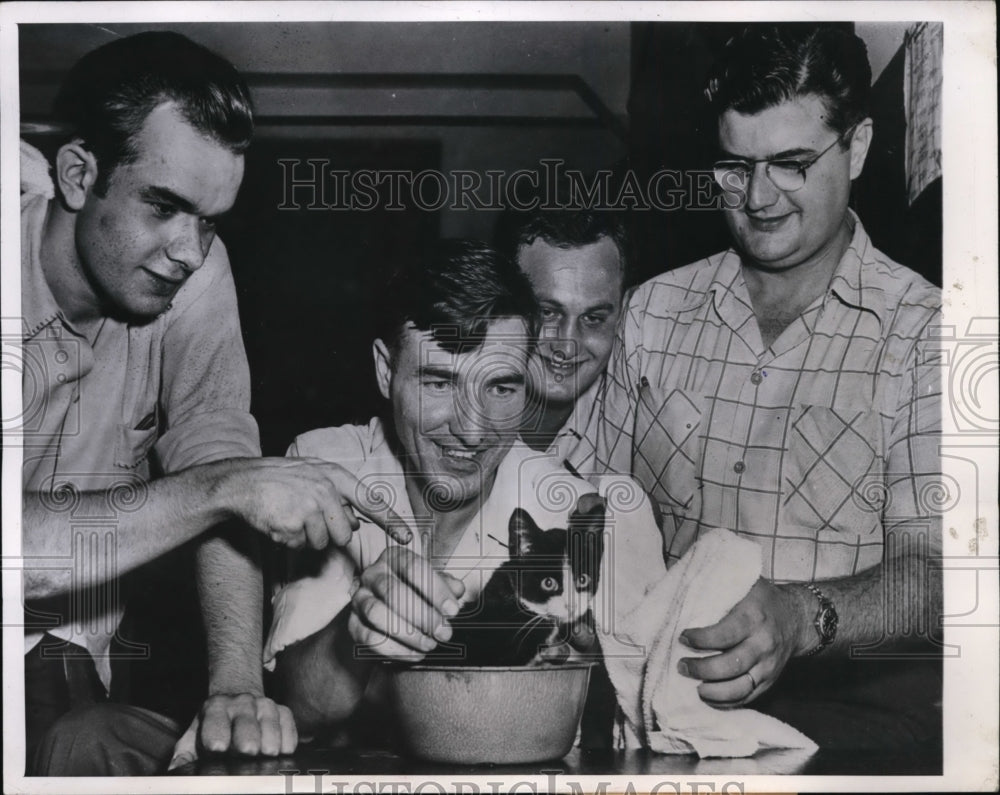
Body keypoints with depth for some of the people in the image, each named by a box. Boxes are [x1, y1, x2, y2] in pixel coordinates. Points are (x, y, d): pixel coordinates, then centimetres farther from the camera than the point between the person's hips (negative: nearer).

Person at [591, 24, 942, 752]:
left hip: (856, 684, -2)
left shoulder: (921, 331, 0)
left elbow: (928, 571, -9)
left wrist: (802, 618, -30)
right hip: (666, 673, 3)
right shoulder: (655, 310, 13)